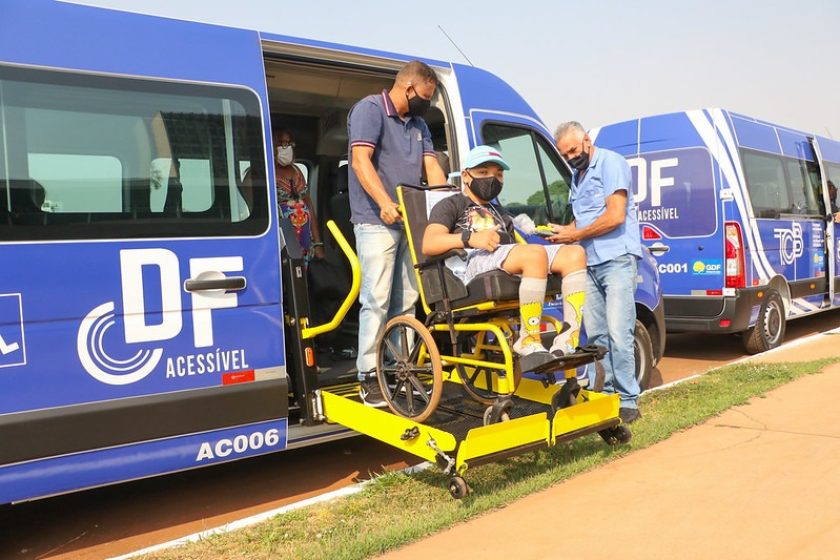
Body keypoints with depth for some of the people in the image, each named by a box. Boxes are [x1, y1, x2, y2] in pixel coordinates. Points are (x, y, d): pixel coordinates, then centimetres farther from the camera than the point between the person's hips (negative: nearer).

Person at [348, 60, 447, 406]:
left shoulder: (418, 124, 20)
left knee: (406, 300, 8)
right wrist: (385, 203, -28)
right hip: (376, 220, -7)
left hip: (410, 221, 8)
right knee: (377, 299, -9)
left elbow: (431, 166, 13)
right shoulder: (370, 109, -4)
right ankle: (368, 377, -3)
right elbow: (361, 161, -15)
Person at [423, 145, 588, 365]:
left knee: (575, 253, -15)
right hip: (473, 262, -7)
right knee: (535, 253, -35)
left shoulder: (502, 215, 42)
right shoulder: (451, 205, 19)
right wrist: (469, 238, -16)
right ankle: (528, 343, -30)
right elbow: (429, 245, 0)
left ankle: (567, 343, -28)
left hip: (511, 265, 7)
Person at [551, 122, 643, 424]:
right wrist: (565, 231, 4)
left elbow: (615, 216, -15)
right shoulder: (577, 175, 20)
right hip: (590, 263, 8)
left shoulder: (610, 163, -5)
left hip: (617, 260, -8)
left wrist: (575, 235, -9)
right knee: (596, 334, 6)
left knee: (618, 334, -11)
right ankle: (610, 393, 13)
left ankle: (628, 401, -4)